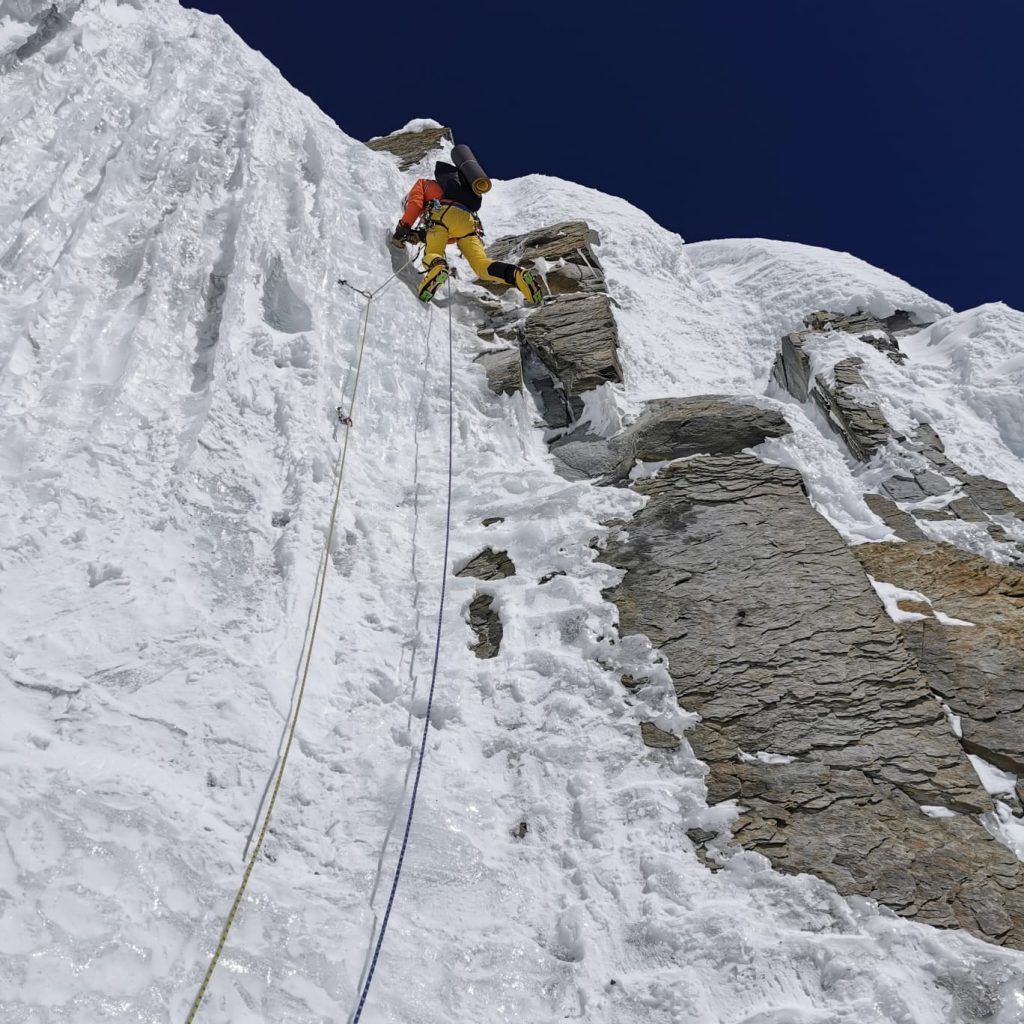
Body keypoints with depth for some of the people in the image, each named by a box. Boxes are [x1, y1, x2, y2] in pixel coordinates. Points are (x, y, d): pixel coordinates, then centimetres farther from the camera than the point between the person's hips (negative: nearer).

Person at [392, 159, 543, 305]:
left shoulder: (423, 184, 32)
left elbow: (414, 203, 8)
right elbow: (454, 236, 32)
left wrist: (401, 230, 9)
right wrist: (422, 235, 26)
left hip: (442, 214, -5)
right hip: (468, 220, 5)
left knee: (431, 254, -1)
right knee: (481, 265, -5)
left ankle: (436, 267, -37)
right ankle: (517, 274, -31)